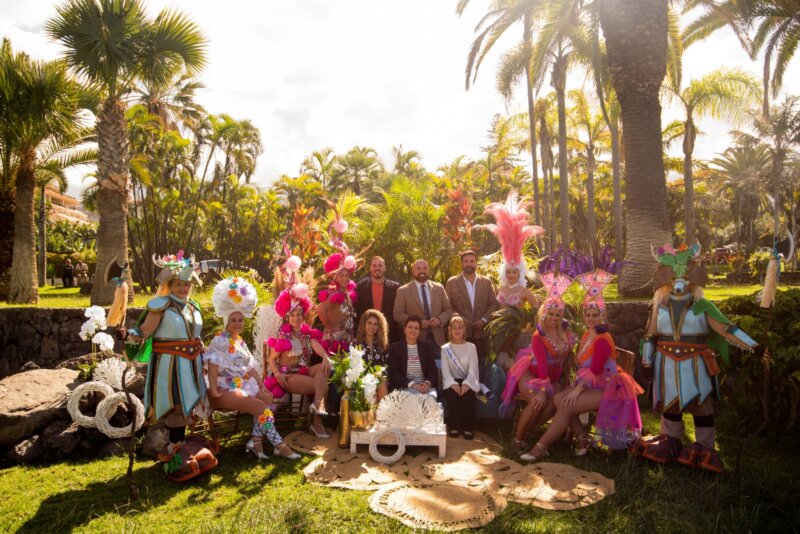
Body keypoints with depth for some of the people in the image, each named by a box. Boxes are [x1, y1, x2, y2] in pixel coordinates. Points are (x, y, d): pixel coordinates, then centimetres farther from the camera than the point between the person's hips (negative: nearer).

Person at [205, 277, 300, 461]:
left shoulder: (241, 342, 16)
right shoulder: (220, 340, -9)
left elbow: (251, 367, 16)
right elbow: (212, 366, -18)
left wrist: (261, 386, 6)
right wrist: (214, 391, -24)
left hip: (244, 386, 8)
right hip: (226, 389, -8)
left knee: (268, 398, -14)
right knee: (260, 406, -23)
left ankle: (256, 440, -12)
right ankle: (278, 444, -17)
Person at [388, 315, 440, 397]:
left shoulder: (427, 346, 12)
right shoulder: (394, 347, 4)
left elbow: (433, 370, 7)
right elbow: (394, 373, -4)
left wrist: (427, 383, -15)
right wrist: (411, 384, -18)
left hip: (425, 387, 3)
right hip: (404, 387, -2)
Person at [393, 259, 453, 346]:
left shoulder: (439, 288, 10)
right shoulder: (403, 291, 1)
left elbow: (449, 309, 12)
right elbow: (397, 314, -4)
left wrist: (440, 319, -8)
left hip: (437, 337, 2)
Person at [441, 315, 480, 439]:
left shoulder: (471, 347, 6)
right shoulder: (445, 348, 7)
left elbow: (472, 369, -4)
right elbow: (445, 370, -4)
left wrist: (466, 383, -22)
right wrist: (453, 383, -21)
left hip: (467, 381, 0)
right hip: (452, 381, 0)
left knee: (468, 394, -32)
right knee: (452, 394, -32)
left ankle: (468, 427, -17)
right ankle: (454, 426, -15)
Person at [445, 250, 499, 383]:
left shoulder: (486, 282, 9)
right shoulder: (452, 282, 4)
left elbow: (494, 304, 6)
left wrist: (484, 319, -7)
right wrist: (458, 318, -12)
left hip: (481, 332, 2)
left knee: (481, 366, 5)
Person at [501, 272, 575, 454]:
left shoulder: (565, 332, 1)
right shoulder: (538, 336, -17)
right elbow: (542, 364, -24)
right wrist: (543, 389, -28)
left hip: (552, 377, 5)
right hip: (531, 373, -5)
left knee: (554, 403, -23)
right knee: (537, 402, -31)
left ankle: (526, 430, -2)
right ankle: (517, 438, -11)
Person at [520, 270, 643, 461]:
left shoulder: (603, 340, -18)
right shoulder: (587, 335, 9)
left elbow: (594, 370, -22)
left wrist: (578, 390, -19)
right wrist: (576, 386, -2)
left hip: (606, 388, -9)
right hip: (591, 385, 9)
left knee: (566, 407, -21)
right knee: (558, 399, -9)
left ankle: (541, 447, -15)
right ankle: (583, 439, -1)